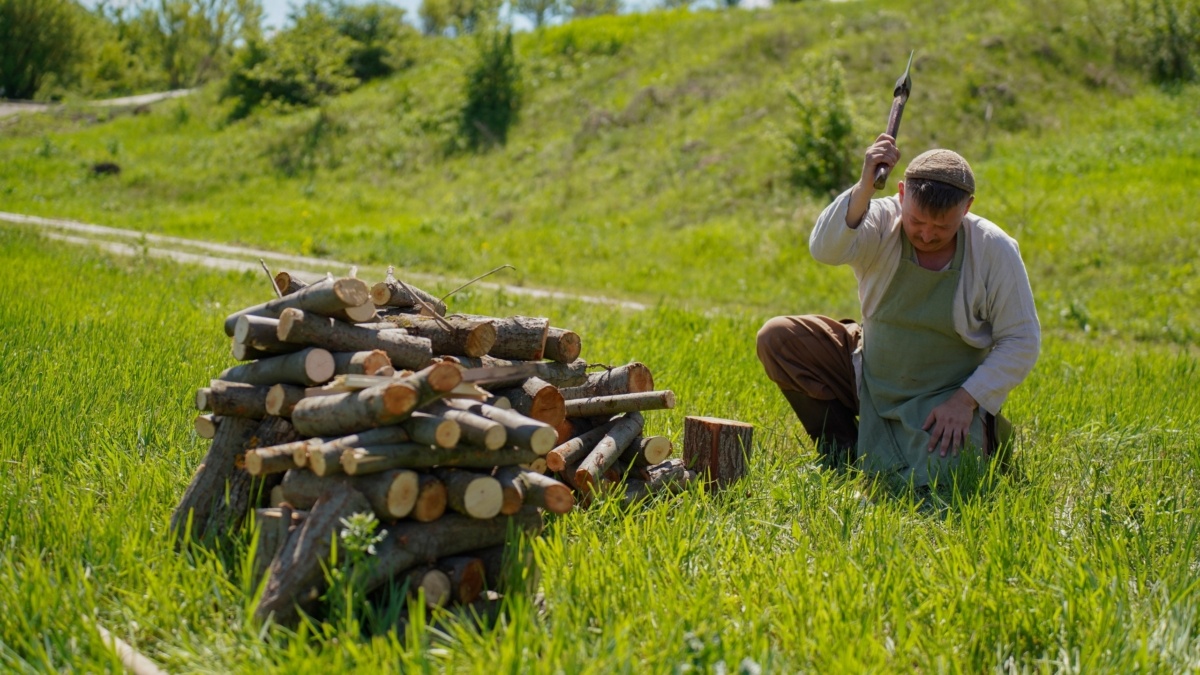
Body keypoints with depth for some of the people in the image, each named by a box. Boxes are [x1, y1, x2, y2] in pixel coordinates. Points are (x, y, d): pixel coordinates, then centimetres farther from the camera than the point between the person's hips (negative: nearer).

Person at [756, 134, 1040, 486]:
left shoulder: (995, 251, -15)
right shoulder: (881, 223, -14)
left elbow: (1021, 342, -10)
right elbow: (825, 250, -36)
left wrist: (966, 400, -18)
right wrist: (865, 187, -48)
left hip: (946, 400, -2)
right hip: (870, 378, 3)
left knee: (933, 476, -29)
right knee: (777, 338, -13)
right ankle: (847, 452, -1)